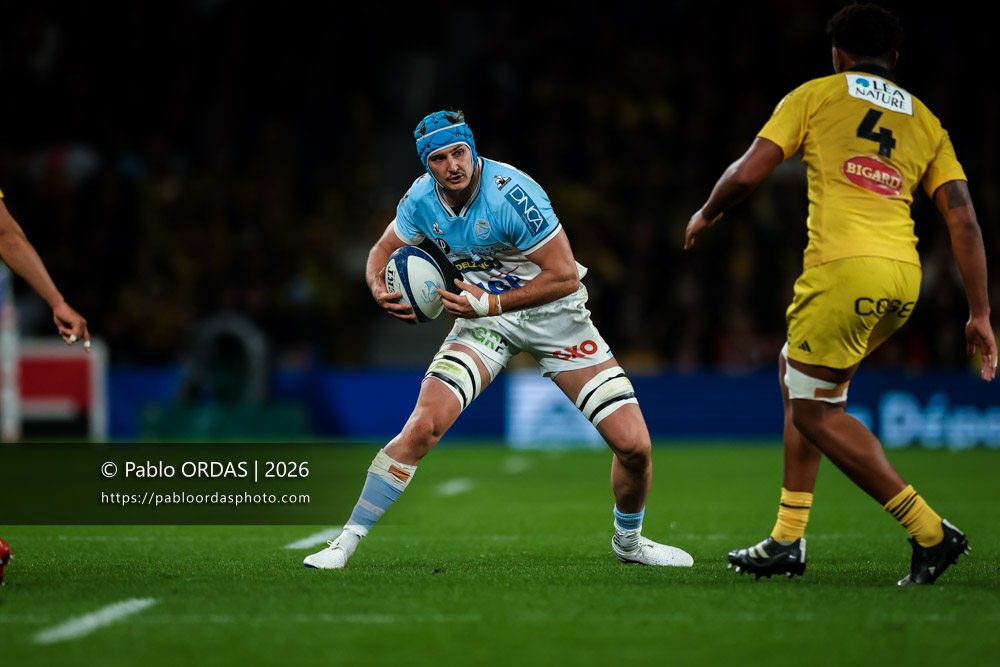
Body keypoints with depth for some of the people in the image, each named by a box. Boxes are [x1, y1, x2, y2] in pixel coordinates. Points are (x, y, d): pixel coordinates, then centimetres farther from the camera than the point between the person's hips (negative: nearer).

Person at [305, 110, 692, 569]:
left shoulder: (512, 194, -27)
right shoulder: (421, 200, -10)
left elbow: (565, 276, -23)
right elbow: (385, 248, 9)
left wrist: (490, 304, -27)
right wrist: (380, 288, -13)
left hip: (551, 312, -2)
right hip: (485, 315, 3)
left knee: (633, 444, -10)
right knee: (424, 424, -20)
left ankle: (628, 541, 20)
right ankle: (348, 539, -9)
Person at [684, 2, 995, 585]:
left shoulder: (814, 96, 10)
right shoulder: (925, 121, 21)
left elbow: (746, 174, 3)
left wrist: (706, 214, 24)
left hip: (846, 268, -6)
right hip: (905, 275, 6)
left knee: (815, 409, 2)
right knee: (799, 380, 24)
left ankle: (930, 531, -7)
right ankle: (788, 541, 23)